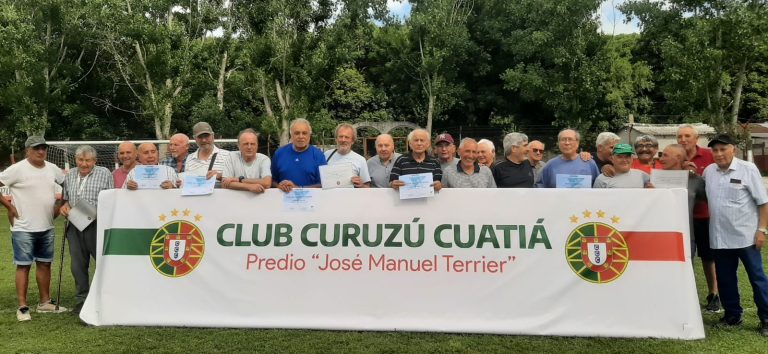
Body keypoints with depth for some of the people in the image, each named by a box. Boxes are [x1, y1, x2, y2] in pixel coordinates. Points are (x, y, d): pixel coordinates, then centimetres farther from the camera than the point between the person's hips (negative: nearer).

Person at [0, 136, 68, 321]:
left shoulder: (52, 168, 5)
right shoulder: (17, 169, -11)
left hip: (46, 227, 6)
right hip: (24, 228, -6)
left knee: (44, 264, 13)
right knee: (23, 266, 0)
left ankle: (45, 302, 24)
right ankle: (22, 307, 7)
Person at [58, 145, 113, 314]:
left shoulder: (104, 174, 1)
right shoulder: (69, 176, 15)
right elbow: (66, 199, 24)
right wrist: (64, 206, 2)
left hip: (97, 226, -5)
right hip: (75, 226, 5)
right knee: (77, 264, 9)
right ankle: (81, 299, 19)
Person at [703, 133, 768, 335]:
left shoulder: (748, 169, -7)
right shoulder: (708, 172, 5)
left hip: (745, 235, -4)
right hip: (719, 237, 4)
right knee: (725, 279, 12)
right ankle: (732, 315, 26)